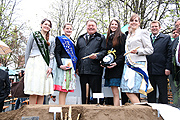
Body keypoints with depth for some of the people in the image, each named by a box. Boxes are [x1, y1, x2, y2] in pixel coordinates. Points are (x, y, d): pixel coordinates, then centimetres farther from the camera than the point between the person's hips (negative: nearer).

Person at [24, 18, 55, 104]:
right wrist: (26, 66, 2)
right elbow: (27, 51, 8)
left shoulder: (51, 39, 16)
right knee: (34, 91, -9)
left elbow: (51, 54, 11)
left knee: (42, 91, 0)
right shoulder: (34, 35, 9)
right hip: (34, 63, -3)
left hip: (45, 65, 3)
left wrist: (50, 67, -2)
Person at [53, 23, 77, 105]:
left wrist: (75, 67, 16)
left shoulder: (72, 41, 24)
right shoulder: (60, 39, 3)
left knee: (66, 89, 6)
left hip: (71, 65, 7)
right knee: (63, 89, -10)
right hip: (64, 64, -7)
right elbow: (57, 53, -7)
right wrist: (60, 65, -20)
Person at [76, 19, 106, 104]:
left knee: (96, 92, 0)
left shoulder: (101, 38, 9)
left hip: (95, 71, -4)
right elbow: (77, 53, 21)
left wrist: (97, 56, -19)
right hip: (82, 70, 4)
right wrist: (77, 67, 13)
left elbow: (104, 51, 1)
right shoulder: (80, 38, 21)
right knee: (84, 93, 11)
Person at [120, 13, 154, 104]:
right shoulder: (129, 35, 23)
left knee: (131, 92, -14)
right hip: (129, 65, 7)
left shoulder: (143, 32, 2)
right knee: (128, 92, 3)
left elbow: (150, 50, -5)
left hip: (138, 65, -7)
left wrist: (138, 51, -17)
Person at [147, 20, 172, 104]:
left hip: (161, 71, -3)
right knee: (150, 94, 11)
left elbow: (169, 54, 0)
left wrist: (168, 68, -9)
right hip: (149, 71, 3)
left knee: (163, 93, 4)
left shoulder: (166, 38, 6)